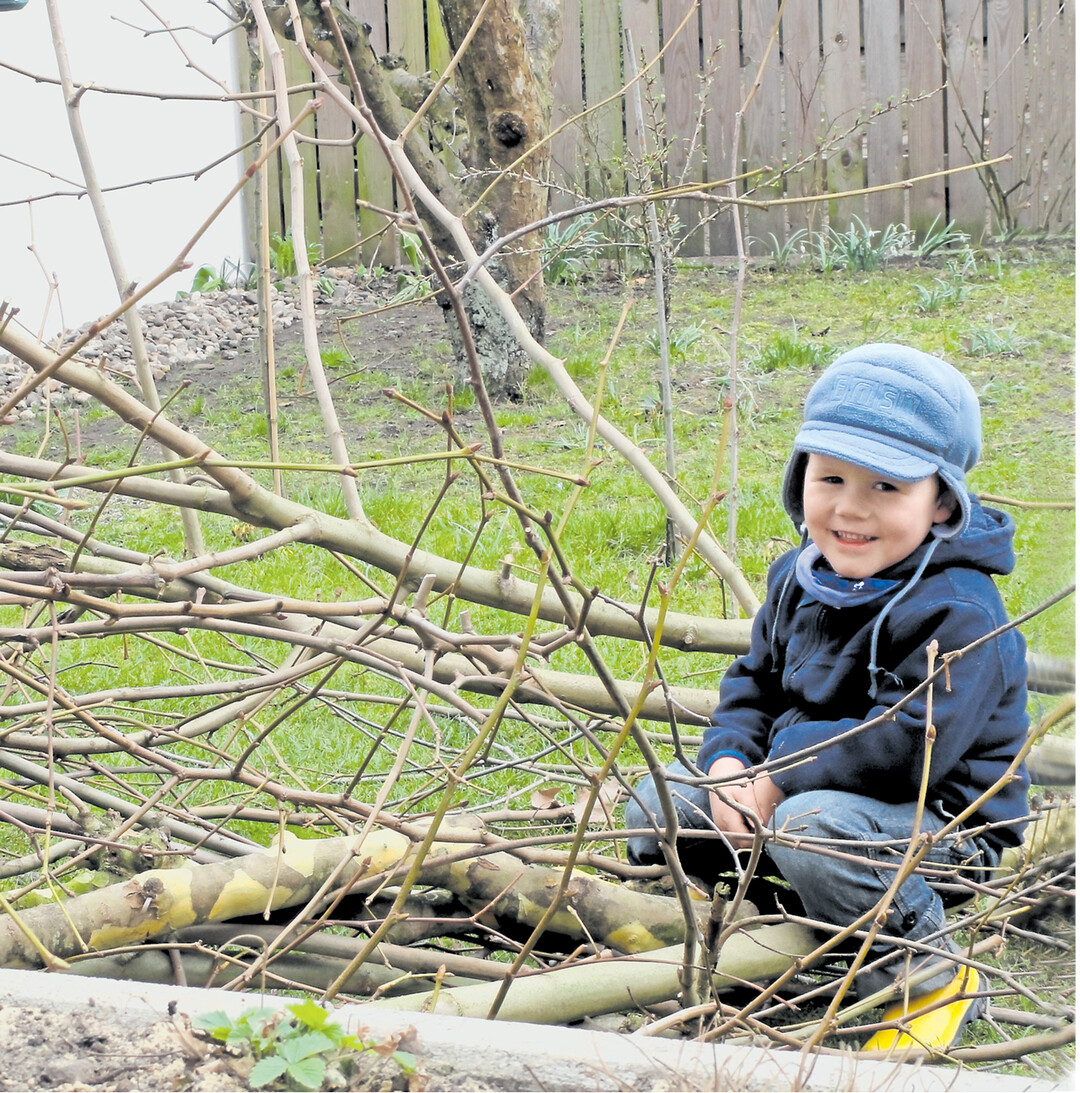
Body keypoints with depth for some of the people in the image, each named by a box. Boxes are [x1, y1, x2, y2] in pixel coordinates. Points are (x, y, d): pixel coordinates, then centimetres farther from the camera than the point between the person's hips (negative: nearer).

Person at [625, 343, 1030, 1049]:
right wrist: (730, 760, -9)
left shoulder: (957, 615, -24)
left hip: (943, 821, -8)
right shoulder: (802, 579, 2)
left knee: (809, 828, -38)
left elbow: (906, 745, -31)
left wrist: (778, 781, -24)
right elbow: (756, 680, 12)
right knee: (656, 803, 3)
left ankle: (931, 973, -15)